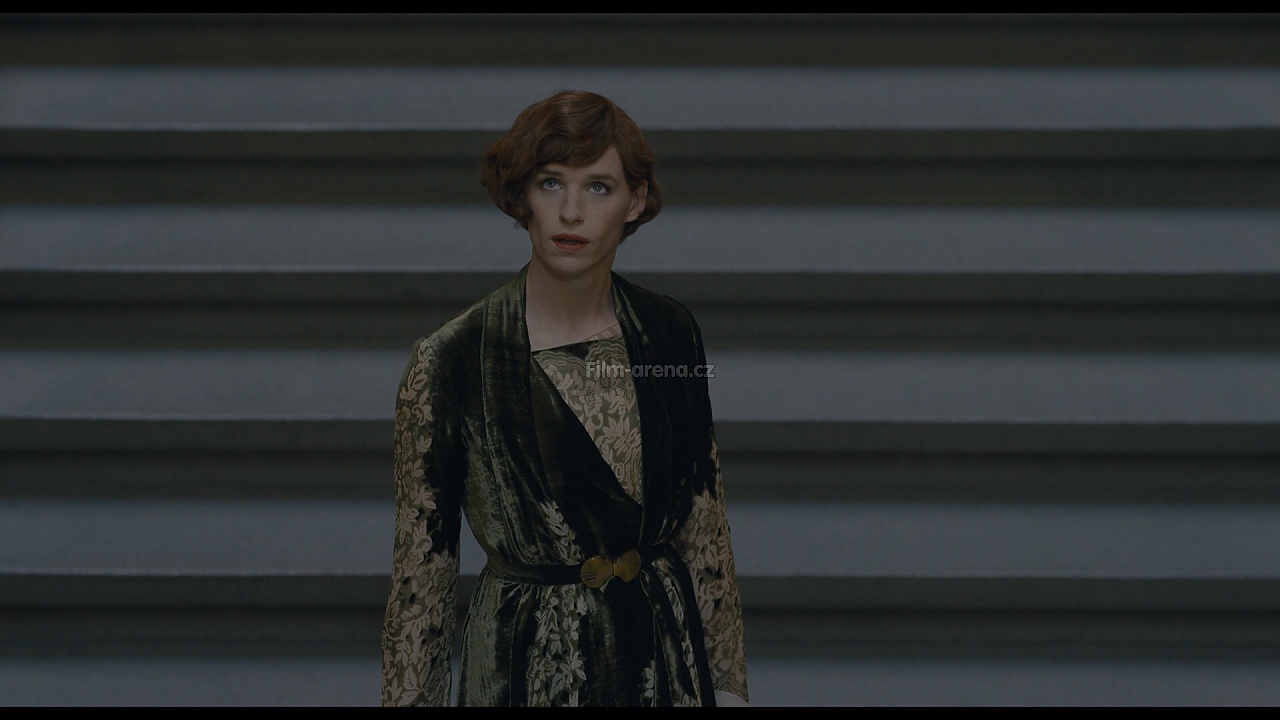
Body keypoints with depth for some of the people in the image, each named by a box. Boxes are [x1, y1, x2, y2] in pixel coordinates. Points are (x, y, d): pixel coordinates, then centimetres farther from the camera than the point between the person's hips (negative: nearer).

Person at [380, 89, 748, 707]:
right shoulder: (449, 360, -14)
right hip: (527, 664, -3)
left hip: (666, 652, 4)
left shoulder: (670, 332, -1)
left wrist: (728, 684, 6)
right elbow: (420, 574, -8)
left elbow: (705, 527, 6)